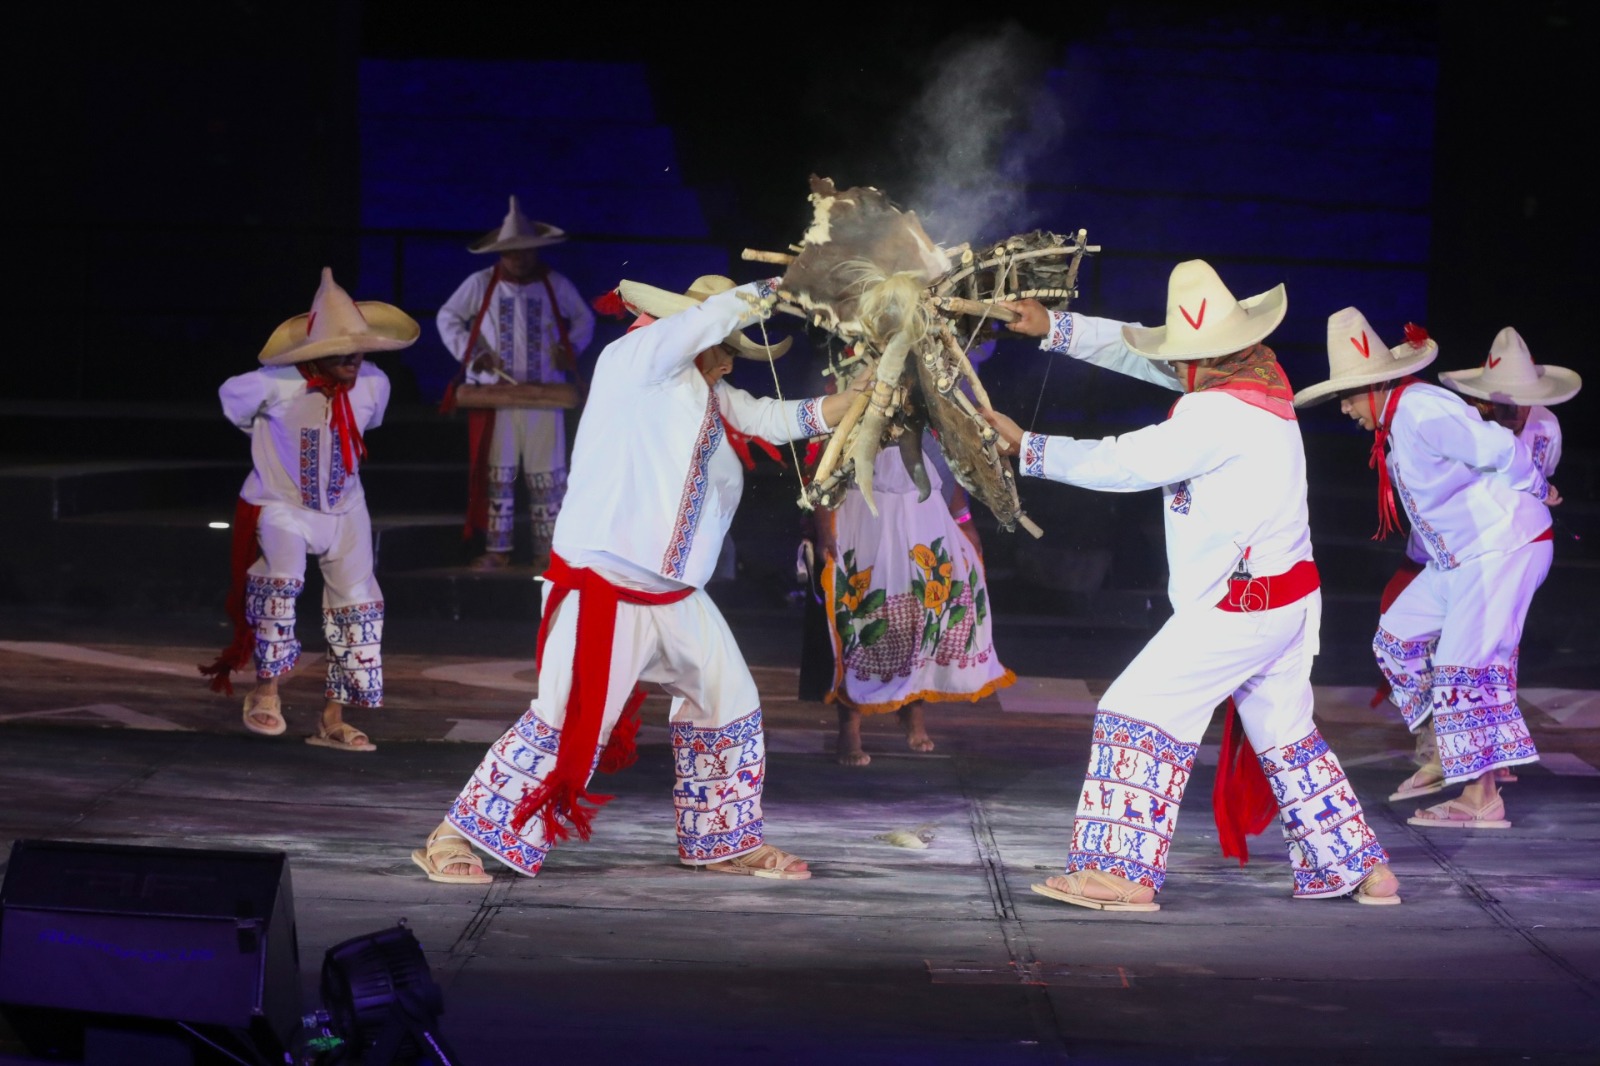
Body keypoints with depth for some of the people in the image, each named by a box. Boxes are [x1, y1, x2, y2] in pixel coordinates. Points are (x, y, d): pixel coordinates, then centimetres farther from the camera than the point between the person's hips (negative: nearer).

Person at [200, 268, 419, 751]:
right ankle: (266, 688, -13)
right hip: (282, 505, -5)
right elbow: (231, 397, -2)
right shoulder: (277, 385, -25)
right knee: (282, 576, -30)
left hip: (344, 509, 5)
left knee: (358, 601, 0)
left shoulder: (374, 385, -13)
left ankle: (333, 718, 12)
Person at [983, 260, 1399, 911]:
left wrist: (1027, 448, -8)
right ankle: (1362, 869, 25)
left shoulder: (1217, 413, -22)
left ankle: (1124, 874, -6)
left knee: (1140, 711, -5)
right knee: (1285, 735, 20)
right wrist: (1053, 329, 12)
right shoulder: (1258, 377, 5)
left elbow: (1120, 464, -18)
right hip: (1290, 595, 9)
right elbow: (1138, 354, 12)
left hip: (1237, 607, -9)